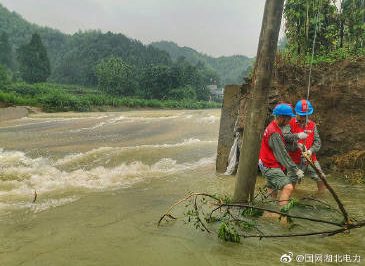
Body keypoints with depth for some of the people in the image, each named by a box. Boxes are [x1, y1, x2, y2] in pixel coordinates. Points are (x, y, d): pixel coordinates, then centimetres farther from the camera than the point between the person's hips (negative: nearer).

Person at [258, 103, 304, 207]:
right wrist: (295, 170, -19)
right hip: (270, 167, -11)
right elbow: (283, 155, -23)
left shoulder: (273, 127, 7)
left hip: (269, 165, 11)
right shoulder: (274, 133, -24)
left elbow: (283, 146, 8)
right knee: (288, 187, -21)